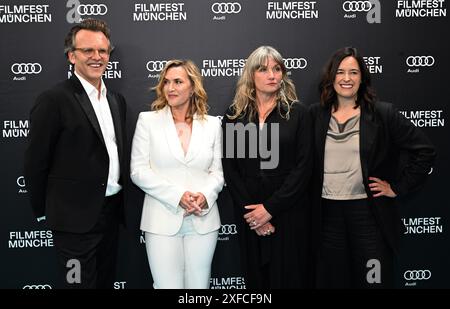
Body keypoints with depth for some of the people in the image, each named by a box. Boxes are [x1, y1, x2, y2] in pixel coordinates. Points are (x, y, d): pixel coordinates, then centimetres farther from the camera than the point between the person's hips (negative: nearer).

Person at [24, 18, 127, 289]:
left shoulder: (117, 100, 10)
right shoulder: (54, 100, -12)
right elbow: (36, 163, -9)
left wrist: (120, 201, 13)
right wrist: (44, 210, -2)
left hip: (112, 211, 7)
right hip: (76, 216, -7)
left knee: (107, 281, 18)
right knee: (81, 282, 3)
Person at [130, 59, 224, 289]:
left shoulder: (212, 124, 8)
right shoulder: (148, 120, 2)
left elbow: (218, 170, 8)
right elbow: (138, 171, -4)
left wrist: (205, 195, -13)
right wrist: (177, 196, -14)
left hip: (203, 221, 2)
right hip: (163, 221, -2)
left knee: (199, 285, 10)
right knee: (167, 285, 1)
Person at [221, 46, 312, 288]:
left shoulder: (297, 113, -1)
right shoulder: (234, 115, 4)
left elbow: (303, 167, -7)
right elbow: (230, 168, 1)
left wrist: (270, 208, -13)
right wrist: (250, 210, -8)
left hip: (287, 212, -2)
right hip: (248, 214, 2)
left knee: (288, 275, 5)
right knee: (254, 277, 12)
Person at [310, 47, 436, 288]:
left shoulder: (383, 113, -3)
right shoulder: (316, 114, 5)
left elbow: (424, 151, -1)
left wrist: (398, 187, -3)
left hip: (369, 212, -2)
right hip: (328, 214, 2)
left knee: (374, 280, 4)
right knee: (333, 280, 11)